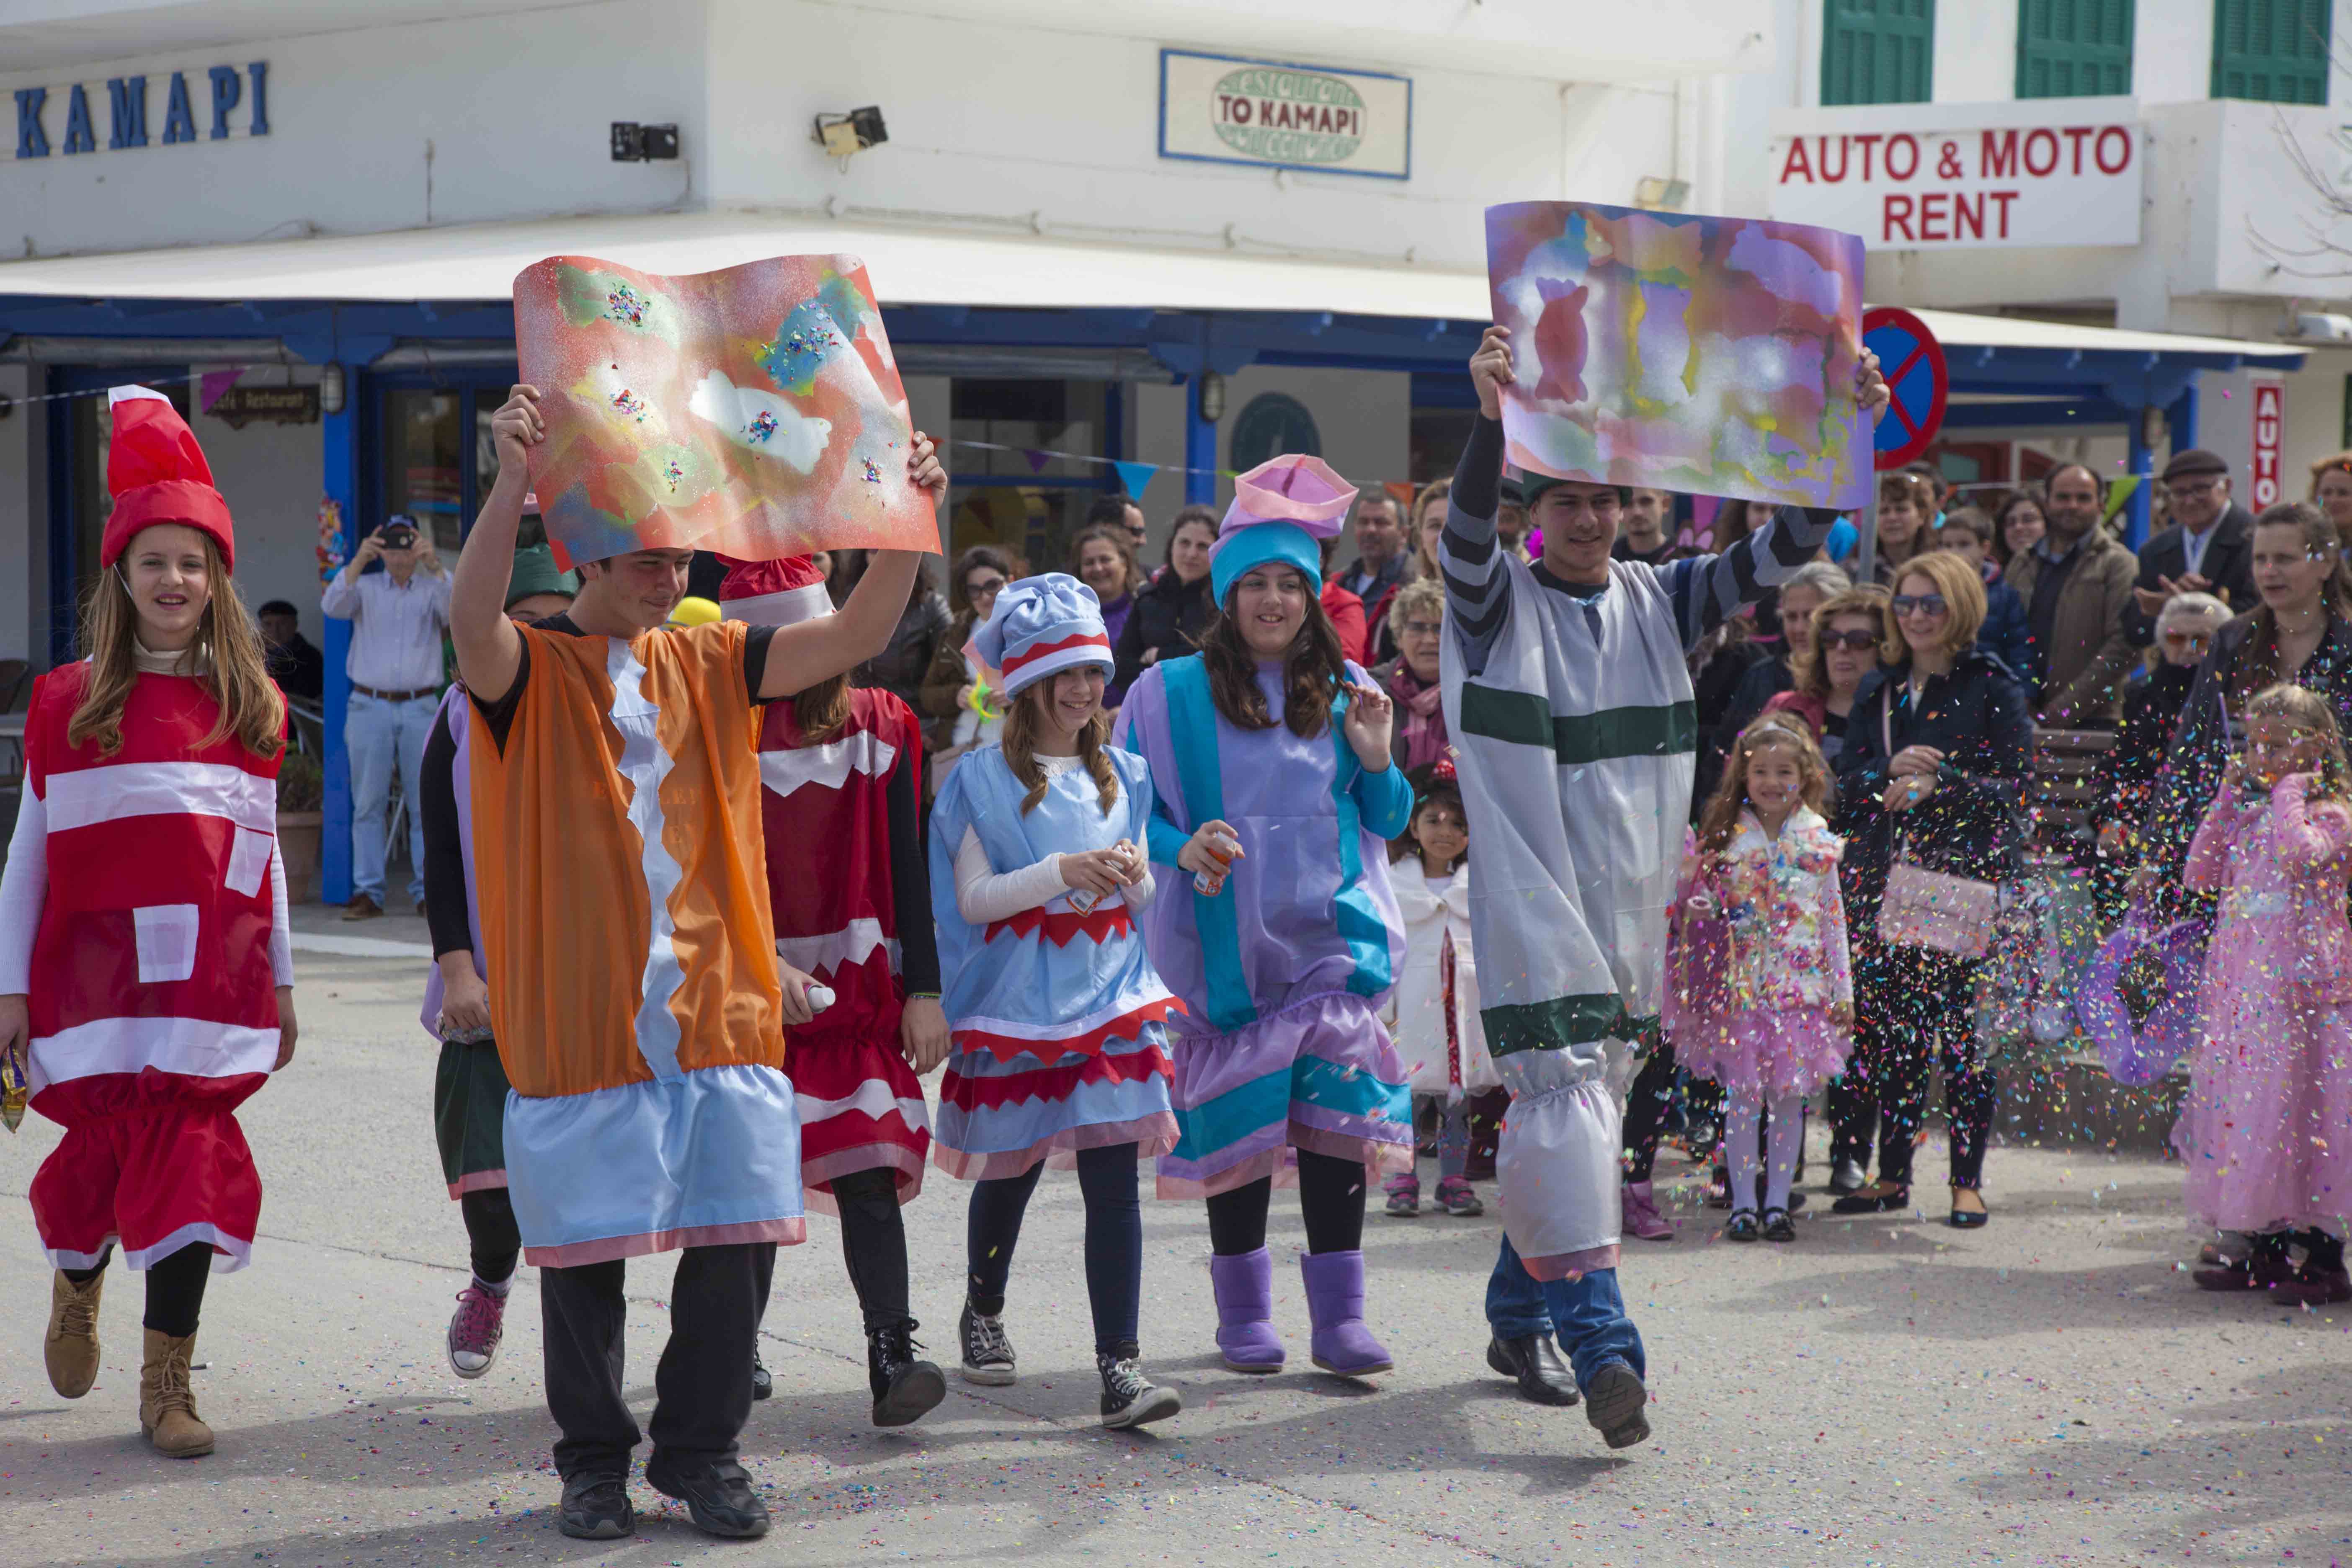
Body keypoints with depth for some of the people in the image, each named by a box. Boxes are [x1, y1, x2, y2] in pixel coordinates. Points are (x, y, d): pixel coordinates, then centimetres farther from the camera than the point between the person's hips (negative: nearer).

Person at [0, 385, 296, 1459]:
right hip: (95, 963, -1)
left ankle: (168, 1383, 6)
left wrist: (280, 982, 16)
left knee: (189, 1164, -2)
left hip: (213, 969, 1)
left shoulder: (252, 707, 9)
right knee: (110, 1145, -2)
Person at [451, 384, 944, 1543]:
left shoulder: (711, 664, 12)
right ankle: (594, 1461, 21)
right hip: (582, 1016, -4)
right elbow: (471, 618, -25)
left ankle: (700, 1450, 20)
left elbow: (857, 634, 4)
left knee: (735, 1239, 4)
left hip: (722, 1008, 4)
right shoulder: (529, 670, -2)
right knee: (586, 1250, 4)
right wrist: (515, 480, -39)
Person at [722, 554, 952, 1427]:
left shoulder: (877, 726, 4)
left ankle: (891, 1356, -14)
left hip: (857, 992, 0)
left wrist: (922, 991, 1)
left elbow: (906, 868, 5)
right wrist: (760, 962, -19)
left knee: (868, 1170, -10)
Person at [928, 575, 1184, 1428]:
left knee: (1114, 1180, -7)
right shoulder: (985, 778, -2)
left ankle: (1120, 1367, -10)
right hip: (1019, 999, -3)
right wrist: (1063, 872, -19)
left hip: (1109, 997, 3)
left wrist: (1134, 874, -6)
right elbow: (973, 899, -8)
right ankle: (983, 1311, 39)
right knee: (1010, 1173, 10)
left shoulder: (1120, 776, 12)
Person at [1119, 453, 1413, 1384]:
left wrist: (1377, 759, -6)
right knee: (1237, 1116, 3)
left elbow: (1386, 823, 14)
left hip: (1329, 936, 1)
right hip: (1226, 945, -1)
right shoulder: (1174, 693, 2)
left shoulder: (1343, 691, 10)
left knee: (1337, 1114, -9)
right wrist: (1183, 849, -18)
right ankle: (1244, 1314, 16)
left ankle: (1340, 1316, -5)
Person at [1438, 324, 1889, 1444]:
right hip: (1532, 899, -5)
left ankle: (1521, 1319, 26)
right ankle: (1599, 1341, -23)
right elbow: (1464, 535, -25)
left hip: (1631, 903, 5)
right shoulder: (1498, 605, -3)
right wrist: (1492, 420, -44)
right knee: (1564, 1096, -16)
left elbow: (1778, 552, 1)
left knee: (1571, 1107, 12)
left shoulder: (1658, 602, 10)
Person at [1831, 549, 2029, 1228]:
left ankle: (1967, 1180, 2)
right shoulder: (1878, 688, 15)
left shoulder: (1992, 687, 0)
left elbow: (2016, 784, -5)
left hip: (1966, 876, -4)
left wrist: (1937, 784, -16)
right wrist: (1890, 770, -8)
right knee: (1887, 1025, 4)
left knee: (1962, 1028, -5)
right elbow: (1846, 782, 12)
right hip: (1883, 876, 4)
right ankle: (1891, 1173, 13)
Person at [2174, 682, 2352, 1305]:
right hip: (2242, 991, 7)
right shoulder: (2248, 815, 15)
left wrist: (2288, 795, -11)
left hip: (2301, 994, -7)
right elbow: (2201, 872, 10)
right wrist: (2227, 798, 8)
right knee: (2244, 1112, 9)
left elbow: (2302, 857, -23)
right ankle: (2264, 1252, 19)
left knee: (2298, 1111, -8)